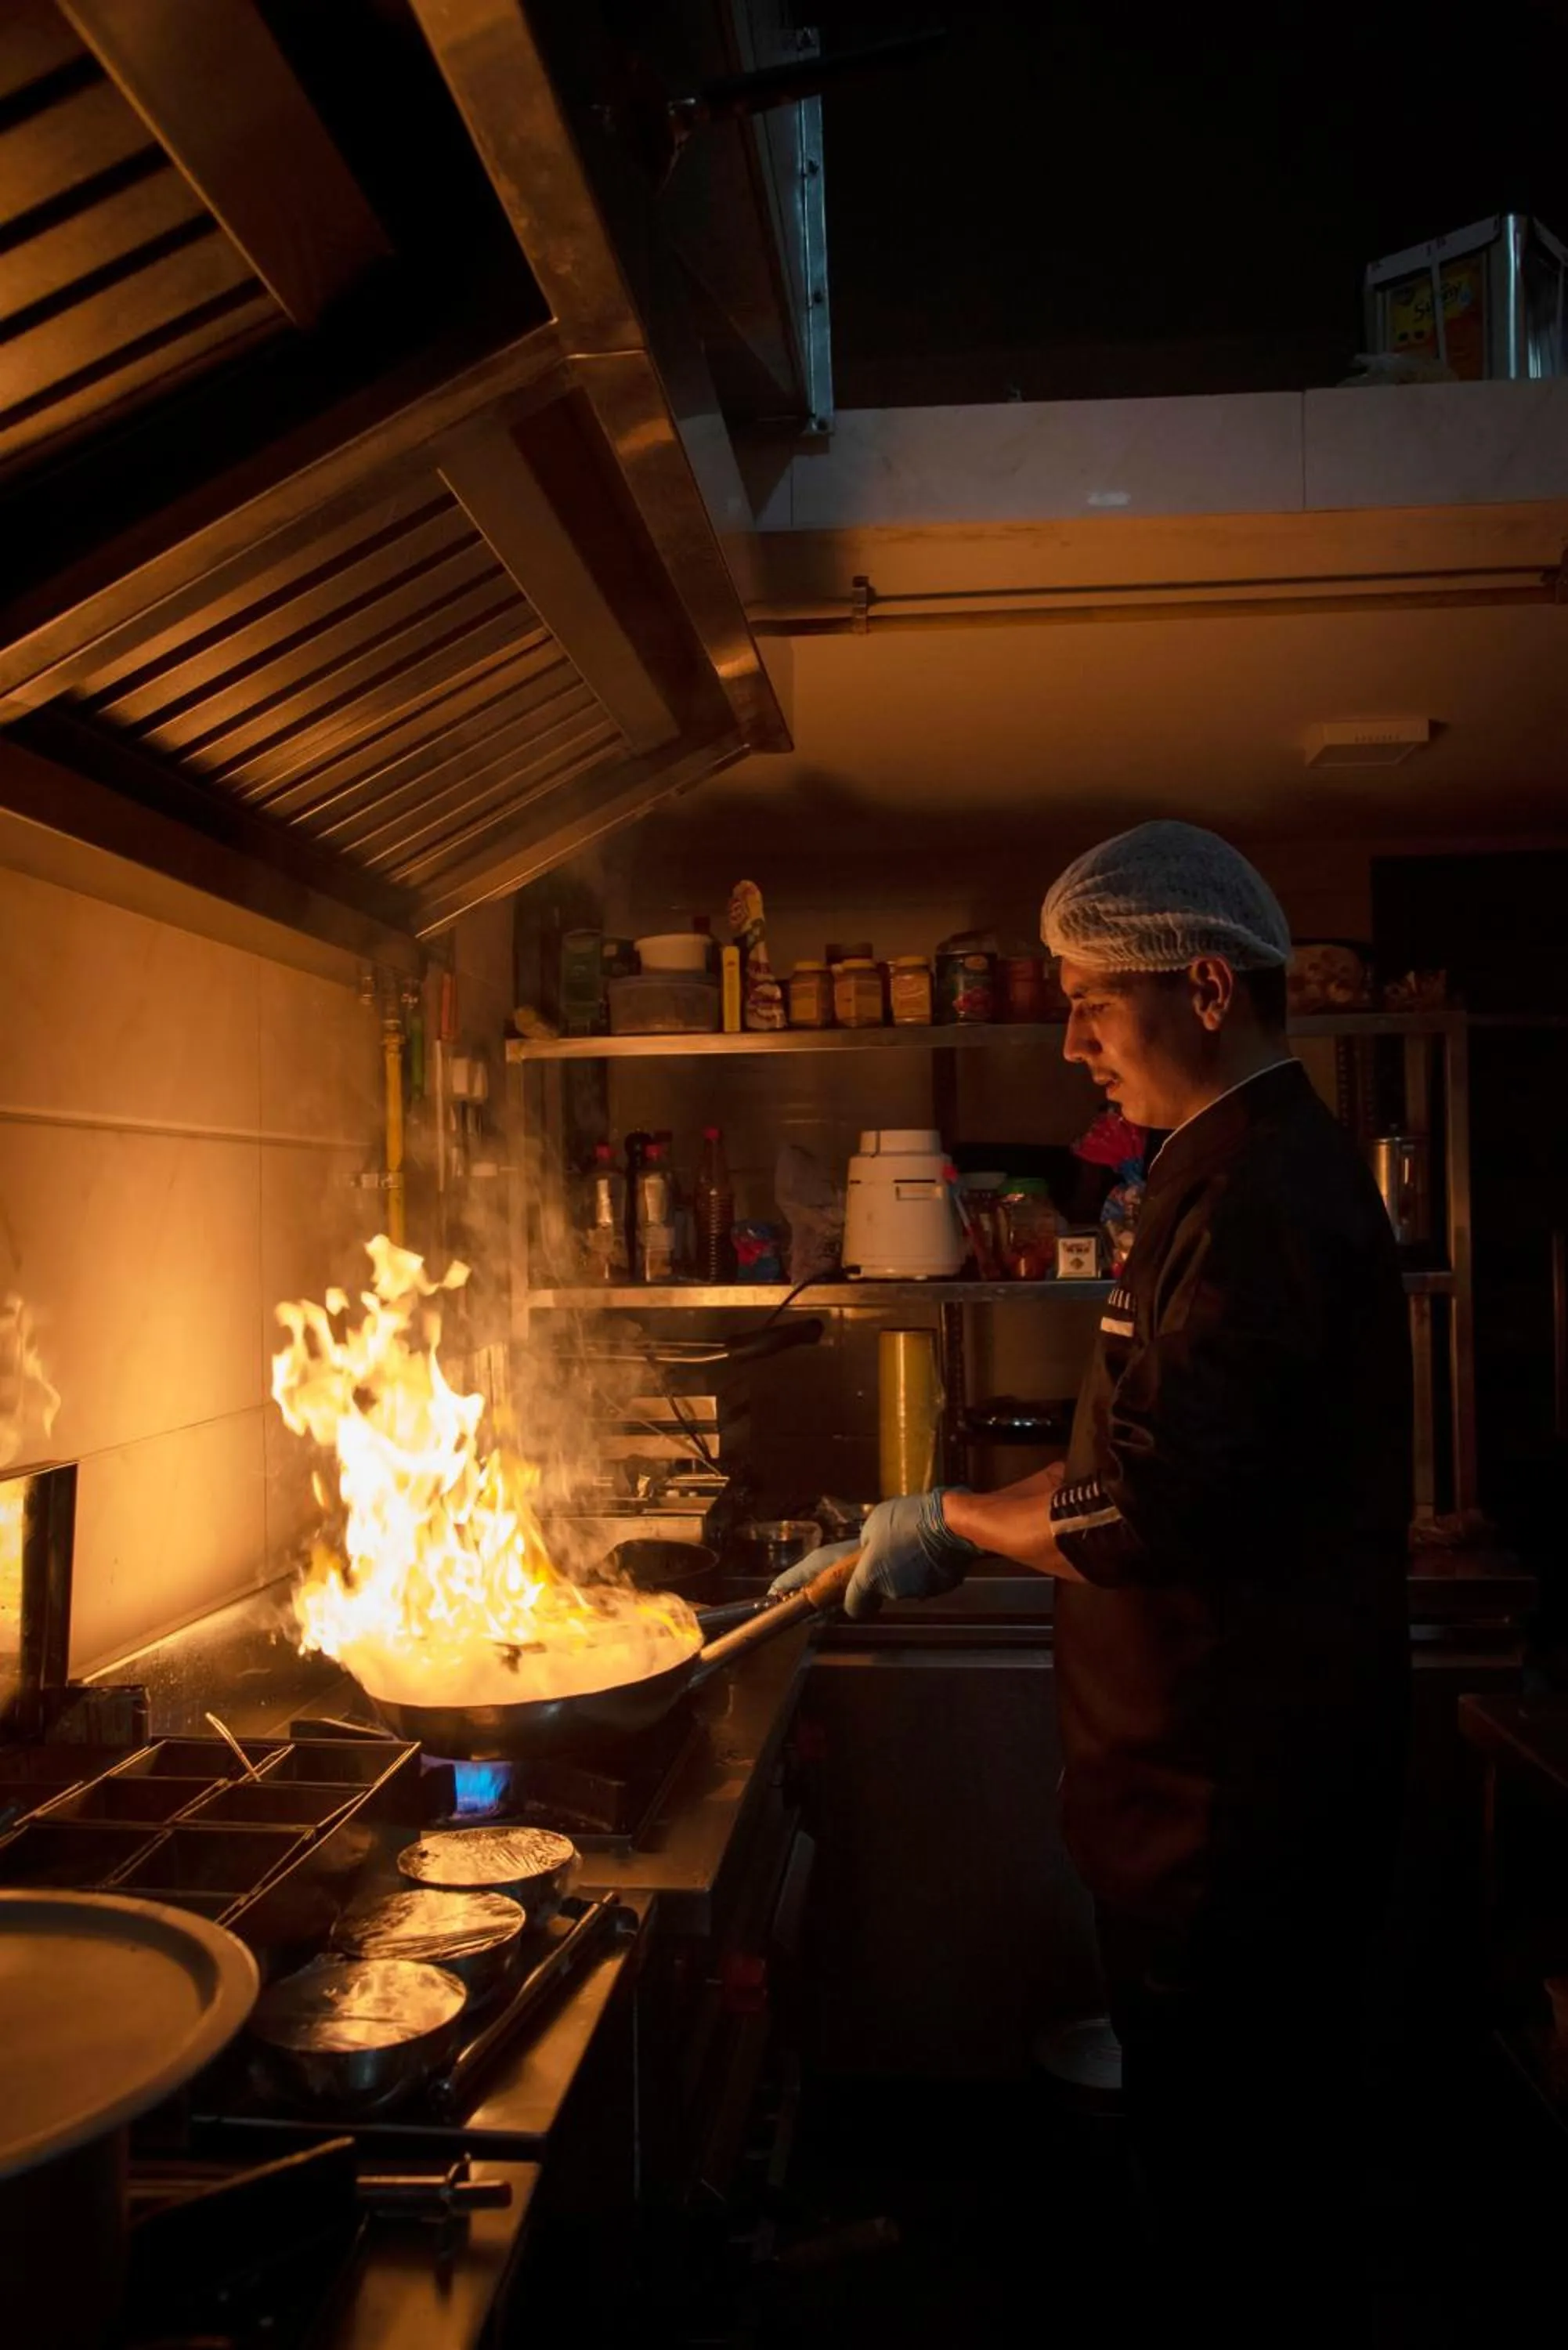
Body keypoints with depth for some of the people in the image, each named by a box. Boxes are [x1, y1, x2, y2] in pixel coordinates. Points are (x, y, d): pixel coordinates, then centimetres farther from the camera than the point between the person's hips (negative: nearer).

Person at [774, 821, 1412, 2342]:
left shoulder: (1263, 1194, -23)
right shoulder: (1245, 1169, 11)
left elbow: (1146, 1511, -28)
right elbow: (1157, 1465, 17)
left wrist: (953, 1520, -11)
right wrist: (944, 1537, 11)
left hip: (1238, 1802, -10)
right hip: (1219, 1776, 10)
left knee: (1228, 2171, 9)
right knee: (1217, 2140, 25)